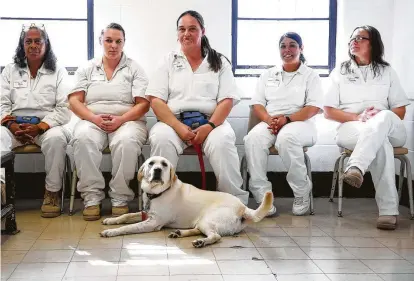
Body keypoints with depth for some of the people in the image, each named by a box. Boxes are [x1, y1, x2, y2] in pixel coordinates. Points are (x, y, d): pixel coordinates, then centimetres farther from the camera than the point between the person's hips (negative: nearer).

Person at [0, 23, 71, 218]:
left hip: (47, 125, -2)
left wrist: (40, 127, -16)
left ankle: (52, 193, -22)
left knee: (56, 138, -36)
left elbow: (64, 108, -1)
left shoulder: (59, 72, 10)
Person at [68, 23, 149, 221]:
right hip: (92, 120, 2)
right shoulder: (87, 68, 14)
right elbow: (74, 102, 6)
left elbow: (143, 104, -1)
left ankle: (120, 198, -23)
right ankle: (92, 197, -25)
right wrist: (94, 118, -13)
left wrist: (120, 119, -17)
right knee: (82, 138, -34)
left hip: (127, 121, -1)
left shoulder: (134, 69, 9)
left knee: (127, 141, -37)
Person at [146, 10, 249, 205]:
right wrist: (178, 127, -15)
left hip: (210, 122, 0)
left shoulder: (219, 62, 12)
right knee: (161, 139, -33)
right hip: (174, 121, 1)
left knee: (222, 141, -33)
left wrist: (209, 126, -17)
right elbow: (156, 101, 1)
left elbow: (227, 100, 2)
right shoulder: (169, 62, 12)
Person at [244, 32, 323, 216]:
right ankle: (263, 197, -33)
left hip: (299, 123, -3)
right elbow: (257, 104, 11)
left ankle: (302, 193, -21)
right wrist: (269, 120, -12)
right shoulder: (268, 75, 20)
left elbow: (314, 108, -3)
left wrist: (287, 119, -18)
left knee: (286, 138, -40)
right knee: (253, 138, -33)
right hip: (269, 123, 3)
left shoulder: (311, 75, 9)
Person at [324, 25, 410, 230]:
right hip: (350, 128, -1)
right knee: (381, 142, -38)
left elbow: (400, 111, 12)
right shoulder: (339, 72, 15)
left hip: (388, 128, 1)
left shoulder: (387, 72, 17)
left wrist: (380, 116, -12)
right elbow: (329, 112, 7)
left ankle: (356, 168, -58)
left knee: (384, 118, -39)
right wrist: (358, 117, -11)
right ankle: (388, 210, -45)